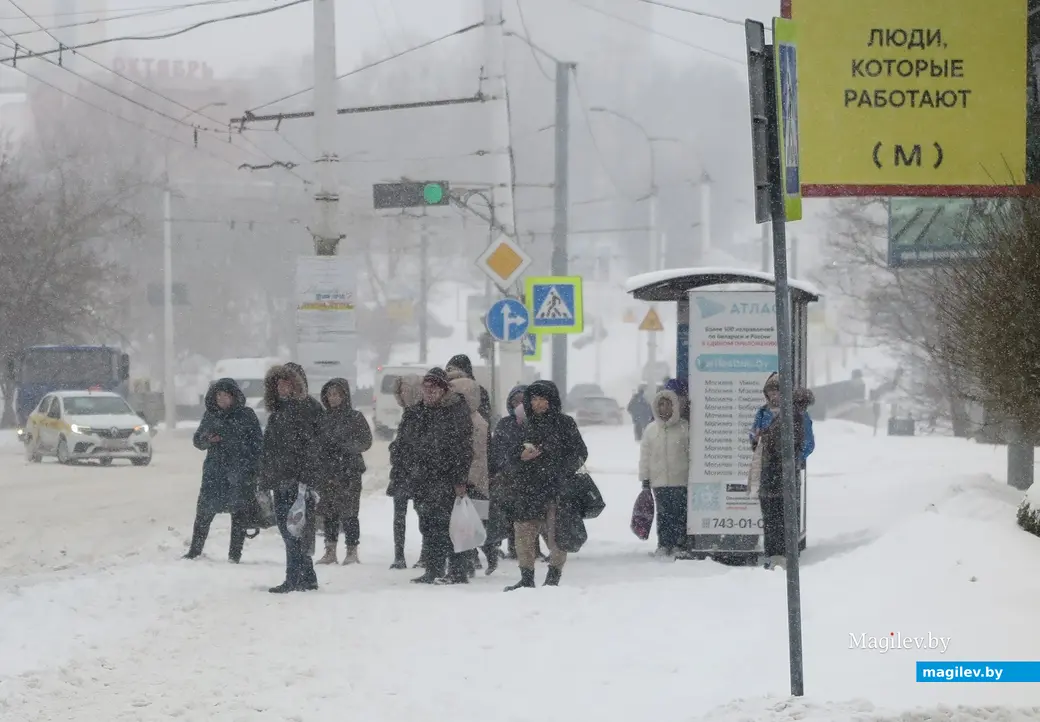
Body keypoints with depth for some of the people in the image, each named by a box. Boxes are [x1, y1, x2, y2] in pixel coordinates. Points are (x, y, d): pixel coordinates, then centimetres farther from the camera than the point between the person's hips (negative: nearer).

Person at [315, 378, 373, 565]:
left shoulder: (355, 417, -1)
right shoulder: (324, 418, 14)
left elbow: (366, 441, -3)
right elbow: (317, 442, 22)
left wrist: (344, 446, -15)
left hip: (349, 471, -5)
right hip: (327, 471, 5)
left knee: (348, 512, -6)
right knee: (329, 512, 6)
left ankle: (352, 551, 0)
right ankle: (330, 551, 12)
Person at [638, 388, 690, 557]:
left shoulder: (684, 427, 0)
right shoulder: (651, 429, 7)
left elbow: (692, 452, 4)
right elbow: (645, 455, 10)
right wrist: (645, 478, 7)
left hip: (680, 480, -2)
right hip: (659, 480, 2)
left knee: (680, 514, -2)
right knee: (663, 514, 5)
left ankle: (680, 545, 4)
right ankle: (664, 545, 10)